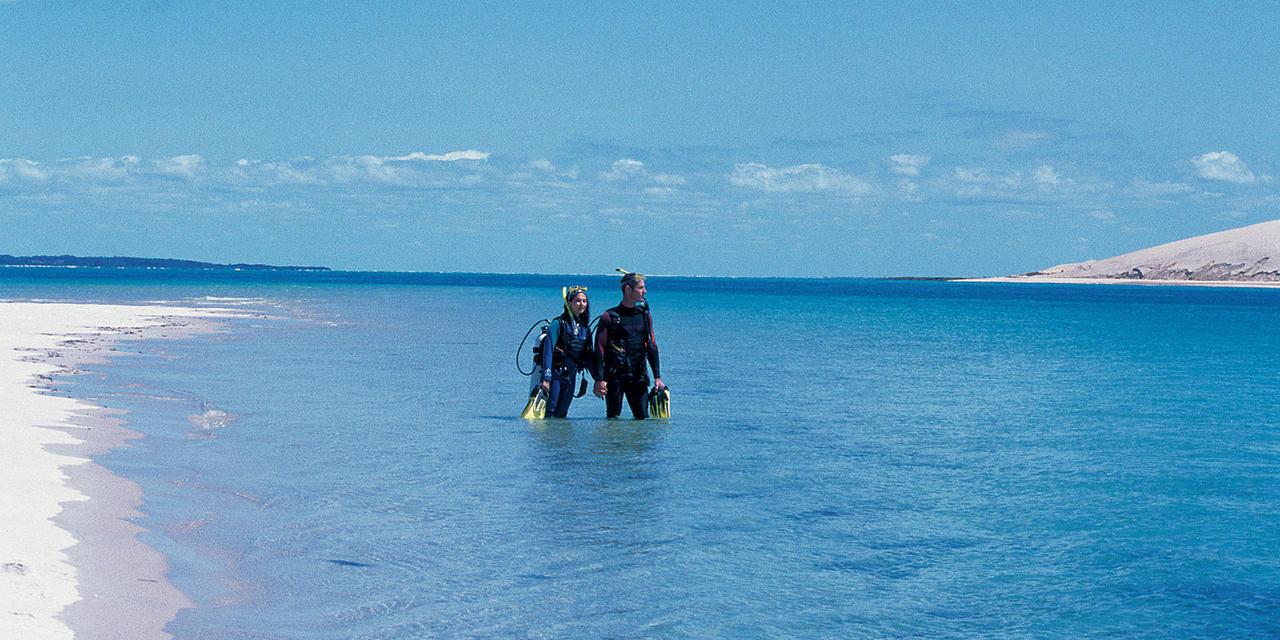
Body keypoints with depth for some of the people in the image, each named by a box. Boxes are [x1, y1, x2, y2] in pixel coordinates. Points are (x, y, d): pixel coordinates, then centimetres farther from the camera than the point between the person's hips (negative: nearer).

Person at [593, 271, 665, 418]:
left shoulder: (645, 315, 11)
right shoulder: (609, 317, -4)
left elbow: (652, 346, 13)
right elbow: (600, 348, -7)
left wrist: (657, 377, 6)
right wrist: (599, 379, -14)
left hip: (638, 375, 4)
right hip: (614, 375, -4)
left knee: (642, 416, -1)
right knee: (613, 417, 1)